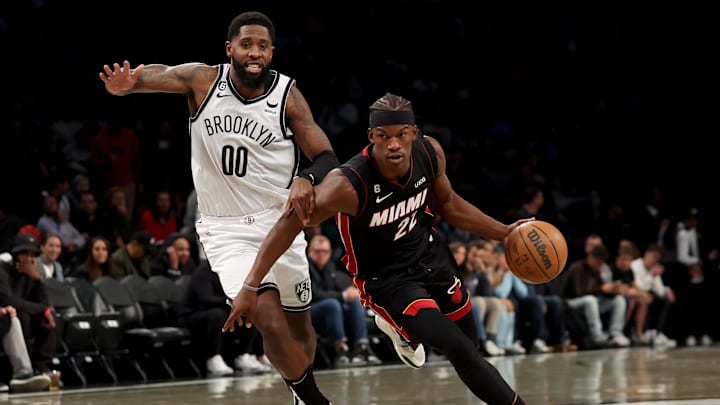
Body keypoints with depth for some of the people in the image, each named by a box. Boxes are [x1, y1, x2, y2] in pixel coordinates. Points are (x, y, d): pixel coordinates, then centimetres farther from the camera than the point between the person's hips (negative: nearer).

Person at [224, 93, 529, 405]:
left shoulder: (430, 152, -18)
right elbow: (290, 224, -29)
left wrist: (504, 233, 1)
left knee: (468, 337, 21)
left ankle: (398, 326, 49)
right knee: (459, 349, -16)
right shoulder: (348, 185, -36)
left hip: (429, 252, 6)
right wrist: (250, 287, -33)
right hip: (385, 277, -6)